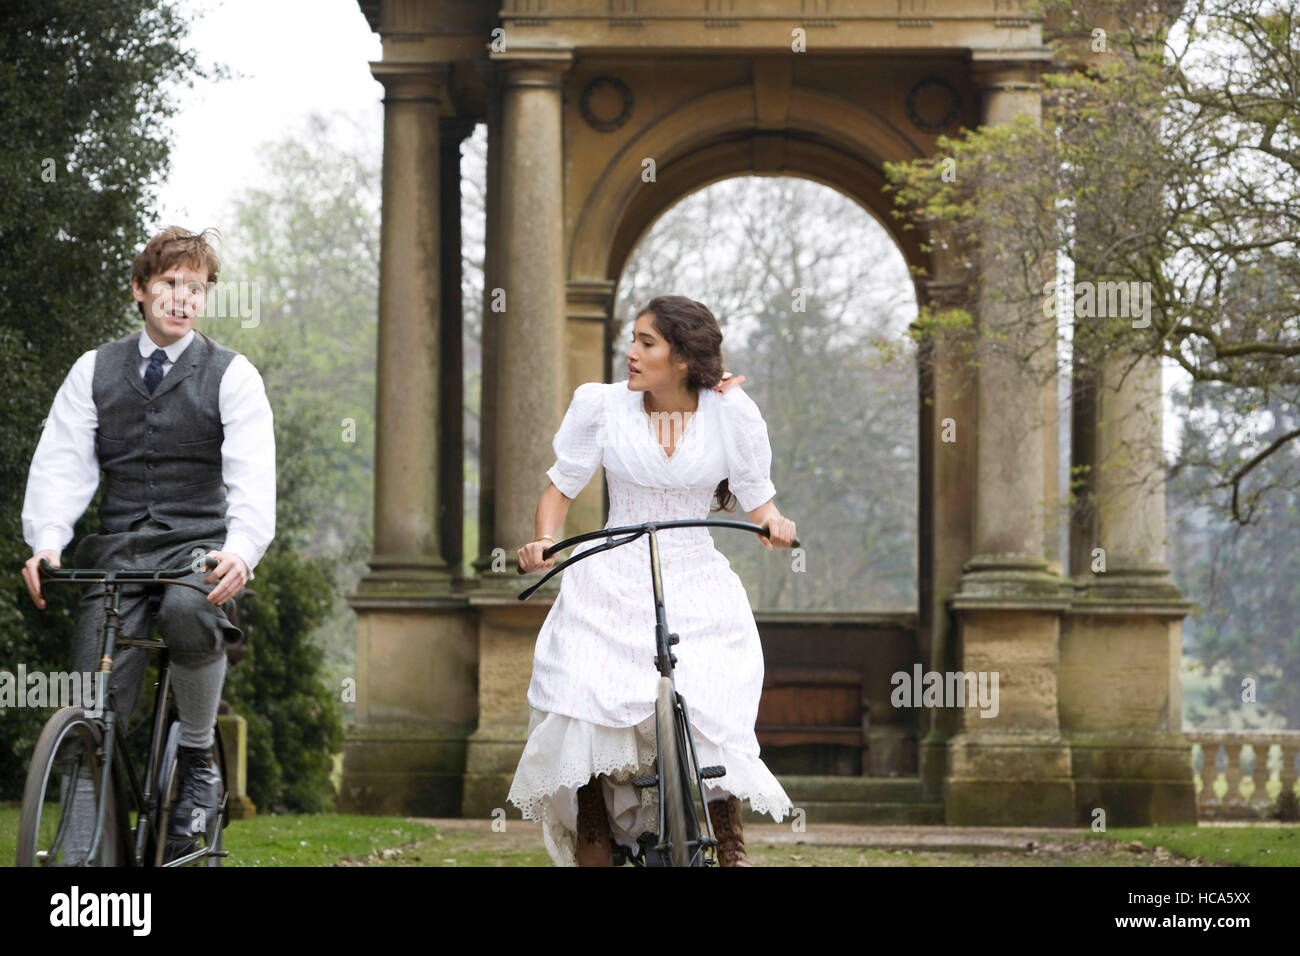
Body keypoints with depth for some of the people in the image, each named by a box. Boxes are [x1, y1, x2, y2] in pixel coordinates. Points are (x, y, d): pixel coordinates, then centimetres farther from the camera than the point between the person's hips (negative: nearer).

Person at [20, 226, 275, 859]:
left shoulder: (232, 375, 4)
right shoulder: (94, 372, 12)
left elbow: (252, 474, -9)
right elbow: (61, 463, 3)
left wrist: (241, 550, -29)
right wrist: (46, 541, -17)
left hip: (199, 546, -2)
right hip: (117, 549, 2)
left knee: (187, 611, -37)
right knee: (97, 711, -13)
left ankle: (199, 758, -15)